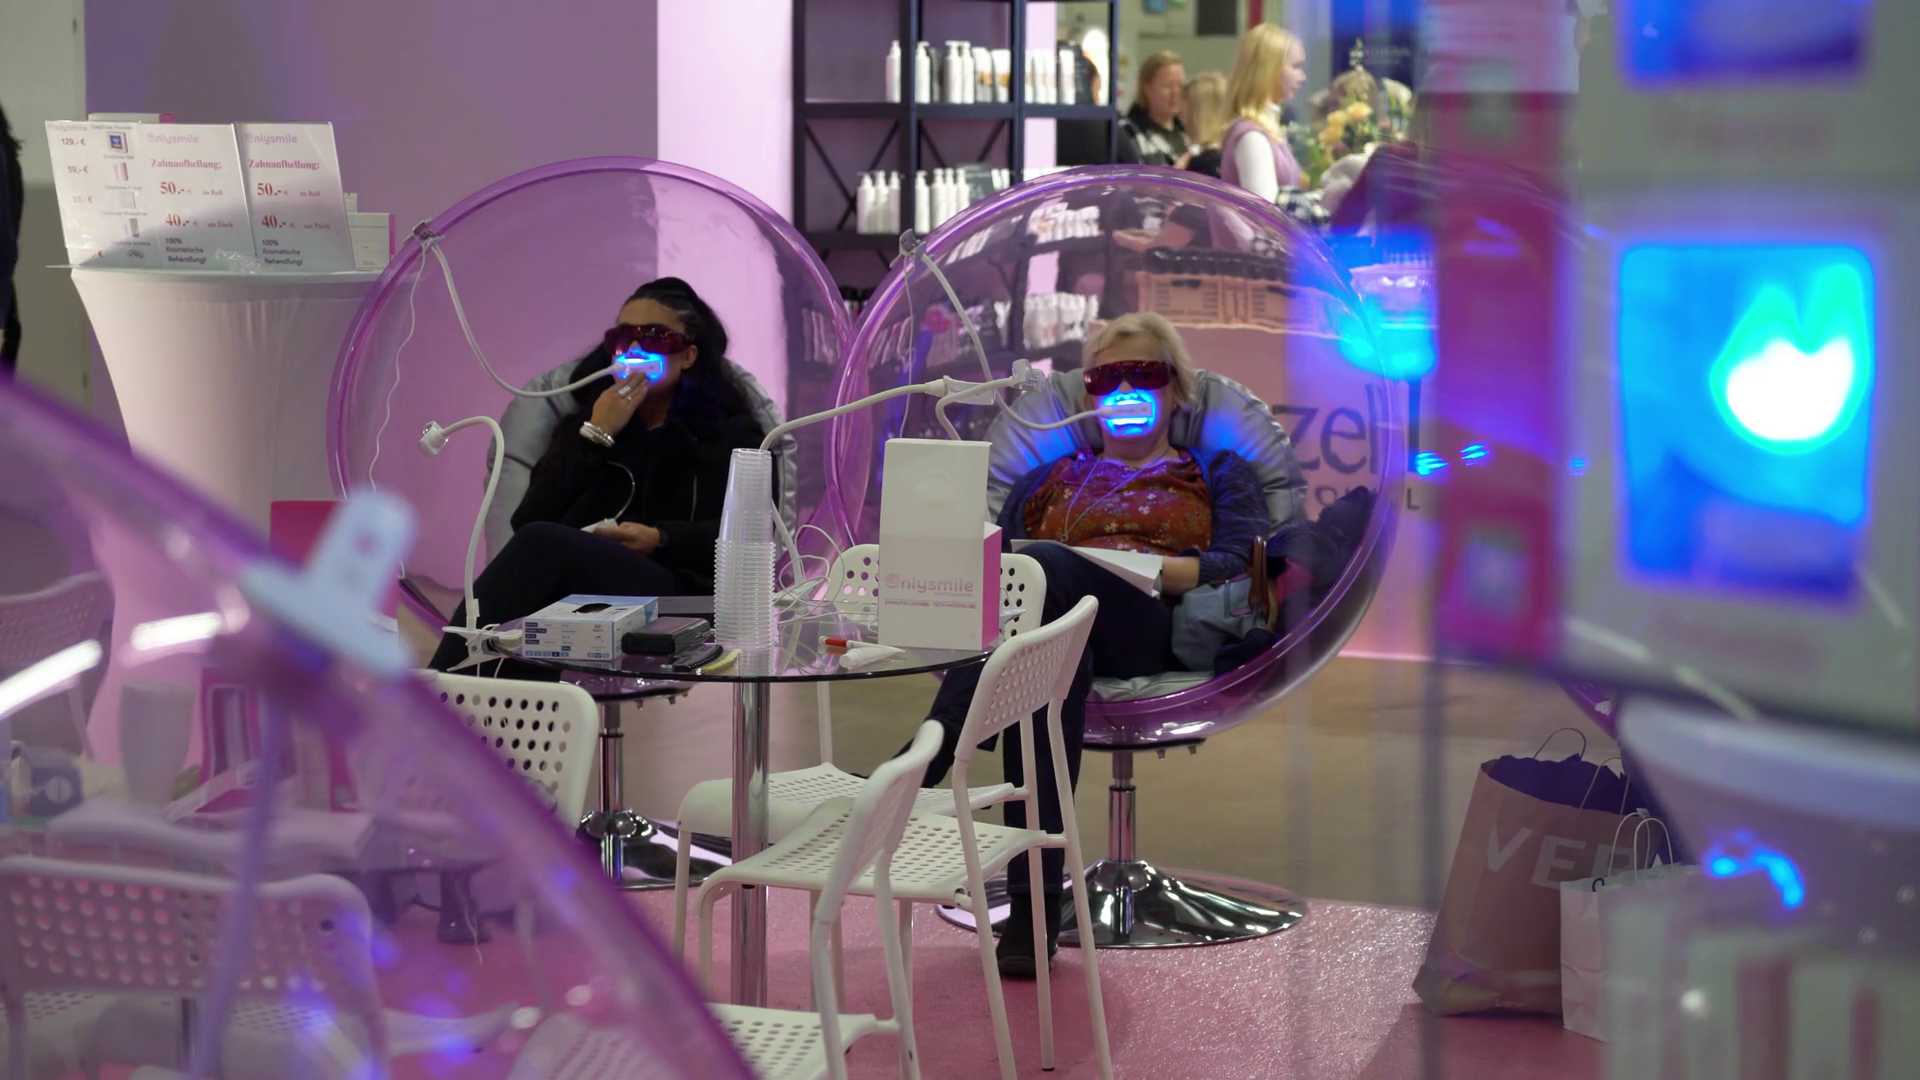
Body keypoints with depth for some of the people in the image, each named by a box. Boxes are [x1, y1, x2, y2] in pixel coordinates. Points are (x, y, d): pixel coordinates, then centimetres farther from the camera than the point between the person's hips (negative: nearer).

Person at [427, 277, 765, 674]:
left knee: (543, 545, -33)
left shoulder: (728, 431, 21)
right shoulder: (588, 419, 29)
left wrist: (660, 538, -10)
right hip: (572, 595, 3)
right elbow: (527, 522, 12)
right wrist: (594, 437, 5)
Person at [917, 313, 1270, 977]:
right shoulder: (1049, 479, 39)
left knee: (1035, 567, -37)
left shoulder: (1217, 474, 30)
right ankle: (1035, 903, -54)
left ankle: (914, 773, -49)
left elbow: (1242, 566, 8)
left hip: (1159, 631, -2)